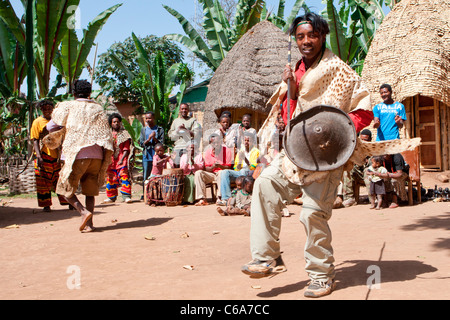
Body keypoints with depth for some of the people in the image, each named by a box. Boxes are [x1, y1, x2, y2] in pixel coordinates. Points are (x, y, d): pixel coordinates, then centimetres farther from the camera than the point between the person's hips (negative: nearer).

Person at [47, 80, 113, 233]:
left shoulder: (67, 107, 4)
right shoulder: (98, 109, 12)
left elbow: (50, 127, 12)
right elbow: (106, 135, 8)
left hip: (77, 155, -3)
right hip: (96, 155, 4)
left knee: (65, 188, 10)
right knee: (90, 191, 13)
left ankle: (83, 211, -10)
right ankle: (89, 224, 5)